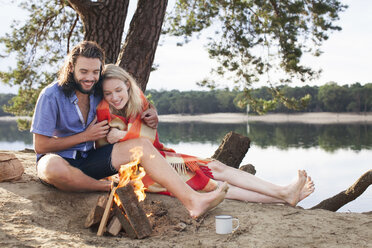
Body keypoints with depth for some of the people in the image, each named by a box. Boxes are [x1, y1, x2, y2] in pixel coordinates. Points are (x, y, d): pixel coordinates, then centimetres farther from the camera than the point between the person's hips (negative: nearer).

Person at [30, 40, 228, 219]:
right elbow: (40, 146, -13)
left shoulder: (100, 93, 4)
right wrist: (85, 136, -16)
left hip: (88, 160, 5)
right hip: (58, 160, -4)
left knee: (141, 145, -18)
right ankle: (107, 187, -16)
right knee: (53, 167, -43)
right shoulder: (51, 96, -12)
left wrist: (149, 116, -4)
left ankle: (192, 200, -31)